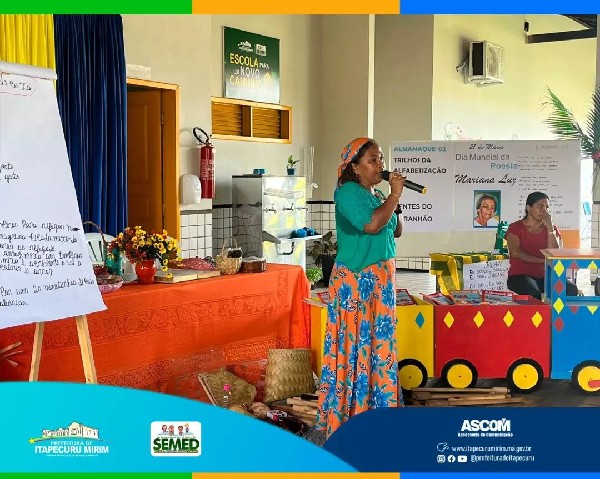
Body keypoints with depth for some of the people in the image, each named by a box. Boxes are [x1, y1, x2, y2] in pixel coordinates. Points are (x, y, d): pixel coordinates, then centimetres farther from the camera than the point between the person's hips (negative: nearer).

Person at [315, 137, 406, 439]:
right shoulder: (348, 193, -12)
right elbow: (372, 224, -25)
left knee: (379, 340, 12)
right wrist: (395, 195, -14)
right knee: (355, 341, -4)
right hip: (356, 281, -8)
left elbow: (396, 232, 19)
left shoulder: (377, 195, 13)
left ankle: (374, 403, 23)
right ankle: (348, 408, 4)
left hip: (382, 280, 8)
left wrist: (394, 202, 4)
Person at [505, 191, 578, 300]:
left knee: (571, 290, -24)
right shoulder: (515, 227, 4)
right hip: (520, 276, -4)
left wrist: (550, 228, -9)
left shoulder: (552, 229, 13)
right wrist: (542, 261, -12)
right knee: (533, 293, -38)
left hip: (545, 276, 4)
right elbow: (515, 252, -13)